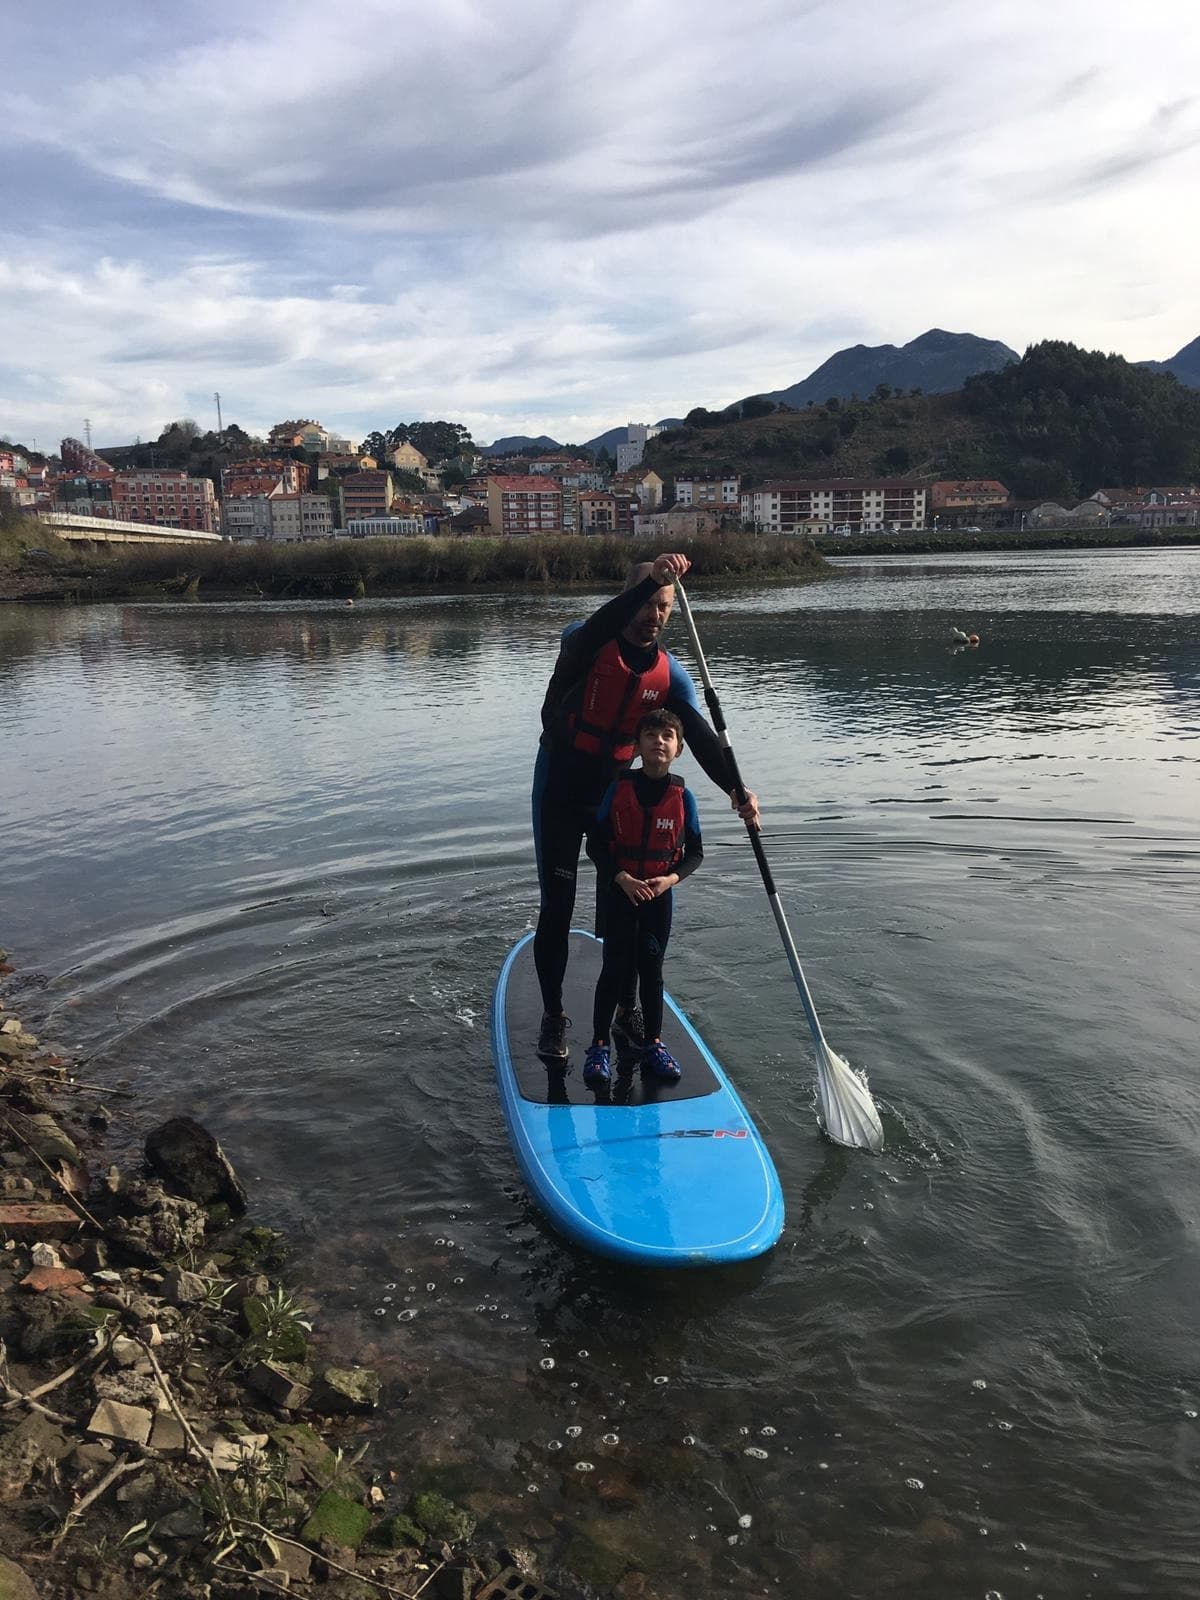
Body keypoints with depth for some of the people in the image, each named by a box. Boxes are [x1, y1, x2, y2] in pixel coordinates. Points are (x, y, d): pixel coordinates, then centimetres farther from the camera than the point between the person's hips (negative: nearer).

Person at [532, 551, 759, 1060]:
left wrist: (736, 789, -30)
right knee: (557, 910, 0)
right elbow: (599, 627, -39)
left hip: (615, 794, 4)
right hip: (560, 793, -3)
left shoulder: (669, 674, -3)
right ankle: (553, 1018, 17)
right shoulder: (584, 643, -13)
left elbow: (700, 738, -14)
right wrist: (649, 579, -52)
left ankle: (627, 1013, 24)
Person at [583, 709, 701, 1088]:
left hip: (659, 894, 1)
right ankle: (599, 1046, 13)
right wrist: (622, 878, -19)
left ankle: (653, 1044, 23)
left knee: (651, 968, 10)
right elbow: (596, 843, -7)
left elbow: (695, 851, 1)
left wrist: (671, 878, -16)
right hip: (619, 891, -1)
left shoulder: (683, 796, -6)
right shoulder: (619, 788, -9)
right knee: (615, 967, 1)